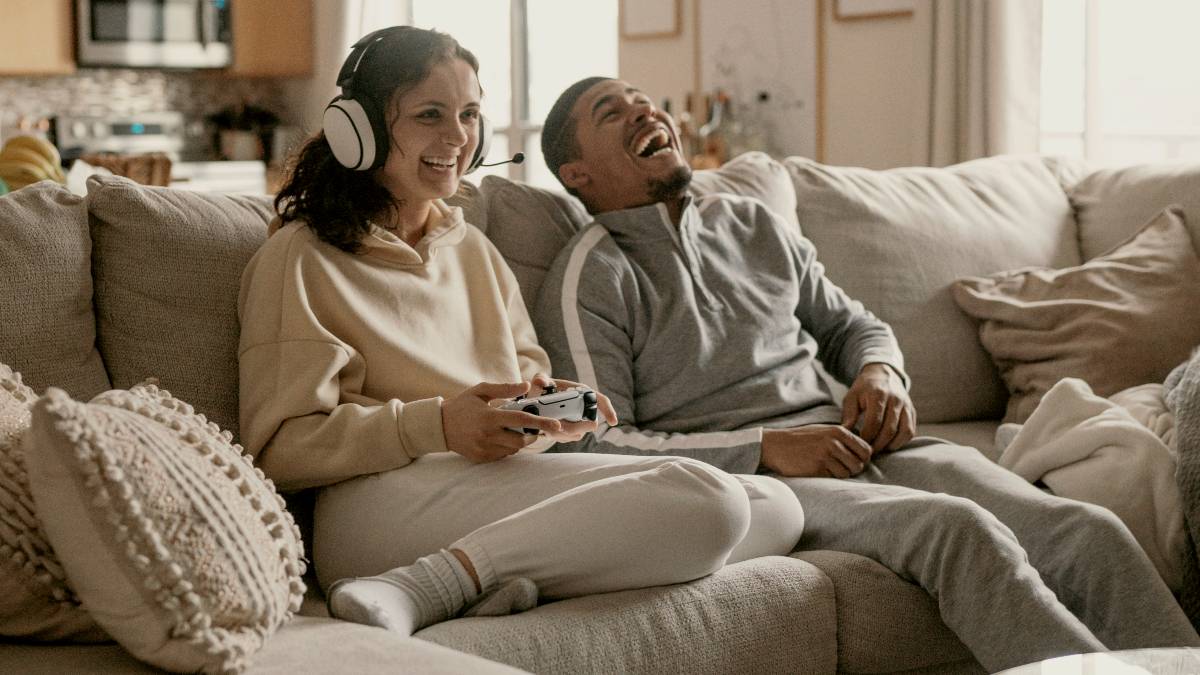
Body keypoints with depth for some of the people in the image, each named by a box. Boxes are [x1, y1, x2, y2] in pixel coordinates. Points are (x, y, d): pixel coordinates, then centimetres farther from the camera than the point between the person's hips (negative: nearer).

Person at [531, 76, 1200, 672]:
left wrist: (882, 374, 4)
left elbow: (852, 326, 30)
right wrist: (765, 447, -16)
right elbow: (593, 441, -8)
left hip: (850, 444, 6)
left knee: (1090, 530, -17)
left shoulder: (753, 224, 21)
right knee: (958, 527, -34)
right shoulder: (591, 277, 2)